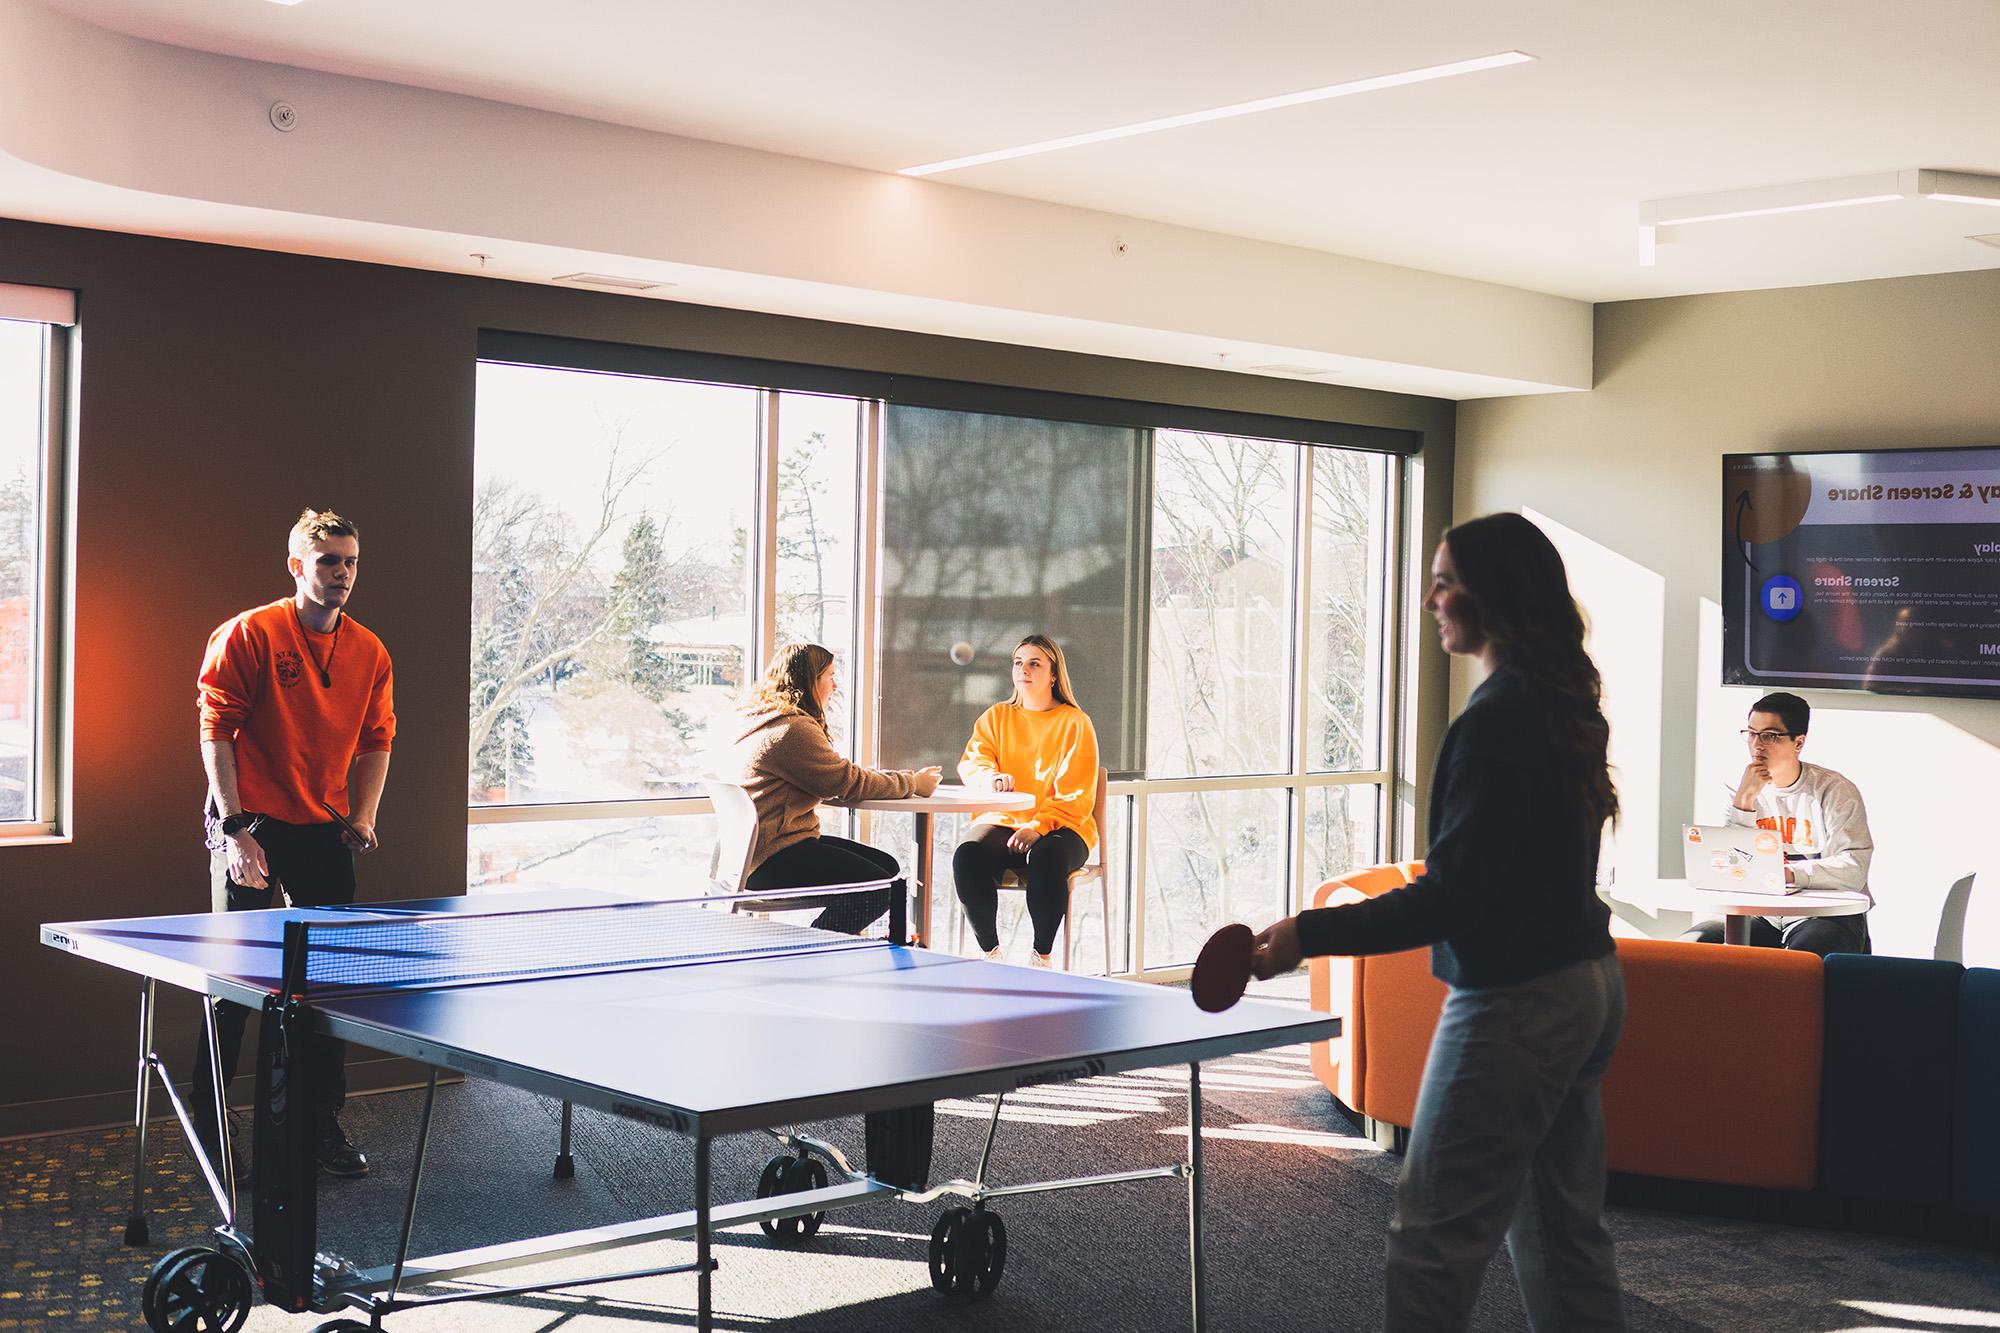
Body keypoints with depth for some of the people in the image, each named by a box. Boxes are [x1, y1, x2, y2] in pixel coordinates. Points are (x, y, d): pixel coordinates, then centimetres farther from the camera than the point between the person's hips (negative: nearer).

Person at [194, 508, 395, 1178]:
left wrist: (363, 817, 2)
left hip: (323, 832, 5)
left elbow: (377, 740, 15)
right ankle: (207, 1126, 14)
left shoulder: (370, 653, 6)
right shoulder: (248, 634, -9)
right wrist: (235, 830, -15)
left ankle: (323, 1123, 18)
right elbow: (216, 730, -10)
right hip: (249, 827, -5)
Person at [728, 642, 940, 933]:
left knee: (887, 866, 9)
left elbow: (837, 775, 18)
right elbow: (849, 783, -14)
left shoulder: (773, 722, 17)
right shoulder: (792, 730, -17)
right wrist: (912, 784, -1)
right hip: (772, 859, -11)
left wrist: (904, 777, 11)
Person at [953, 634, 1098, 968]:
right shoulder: (997, 717, 15)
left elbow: (1076, 795, -6)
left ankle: (1042, 955, -20)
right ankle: (990, 950, -16)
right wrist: (991, 777, -23)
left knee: (1046, 859, -38)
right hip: (1001, 821, 3)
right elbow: (970, 762, 2)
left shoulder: (1075, 722, 2)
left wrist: (1037, 828, -21)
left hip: (1059, 827, -3)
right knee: (967, 856, -30)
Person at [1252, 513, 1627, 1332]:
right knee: (1563, 1234, 15)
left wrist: (1310, 934, -24)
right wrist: (1432, 888, 24)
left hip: (1517, 1002, -10)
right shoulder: (1561, 704, 9)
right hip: (1587, 984, 10)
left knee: (1433, 1242, -2)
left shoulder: (1496, 718, -19)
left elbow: (1452, 899, -23)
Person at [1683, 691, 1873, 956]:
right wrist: (1743, 799, -12)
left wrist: (1788, 873, -30)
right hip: (1760, 912, 4)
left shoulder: (1835, 790, -3)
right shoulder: (1743, 789, 8)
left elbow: (1854, 869, -15)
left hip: (1827, 915, -4)